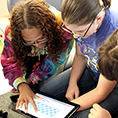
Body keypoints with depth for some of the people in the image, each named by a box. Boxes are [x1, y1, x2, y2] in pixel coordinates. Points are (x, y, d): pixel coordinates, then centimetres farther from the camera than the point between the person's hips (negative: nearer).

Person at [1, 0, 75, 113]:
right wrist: (21, 86, -47)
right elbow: (10, 63, -27)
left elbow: (55, 60, -29)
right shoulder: (11, 33, -34)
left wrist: (31, 80, -25)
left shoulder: (61, 26, -41)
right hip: (29, 56, 3)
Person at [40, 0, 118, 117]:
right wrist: (72, 83, -11)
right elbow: (80, 55, 1)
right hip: (91, 70, 6)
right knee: (46, 91, -4)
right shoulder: (81, 18, -18)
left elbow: (101, 92, -28)